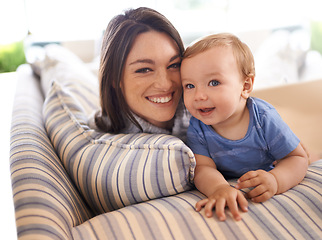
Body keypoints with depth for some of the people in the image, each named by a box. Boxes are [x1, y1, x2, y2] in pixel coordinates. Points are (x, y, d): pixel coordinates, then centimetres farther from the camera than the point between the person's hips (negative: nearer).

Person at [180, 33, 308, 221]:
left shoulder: (264, 118, -20)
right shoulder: (197, 128, -16)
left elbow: (298, 158, -13)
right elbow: (203, 168, -23)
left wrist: (275, 180, -34)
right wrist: (220, 188, -47)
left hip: (262, 196, 1)